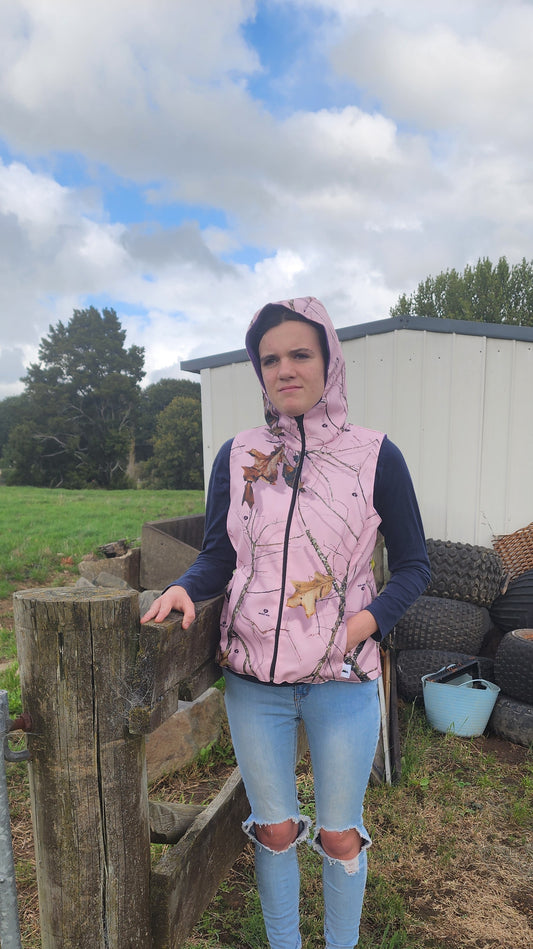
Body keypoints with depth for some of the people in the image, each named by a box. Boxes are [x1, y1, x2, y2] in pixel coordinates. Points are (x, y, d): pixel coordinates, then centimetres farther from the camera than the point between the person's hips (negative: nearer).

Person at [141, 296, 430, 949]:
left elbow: (413, 565, -1)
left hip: (342, 678, -1)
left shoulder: (374, 456, -5)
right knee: (273, 828, 19)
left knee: (340, 835, 16)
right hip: (253, 676, 2)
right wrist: (185, 587, -16)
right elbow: (218, 556, 4)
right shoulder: (236, 457, 0)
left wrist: (367, 622, -15)